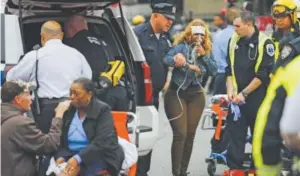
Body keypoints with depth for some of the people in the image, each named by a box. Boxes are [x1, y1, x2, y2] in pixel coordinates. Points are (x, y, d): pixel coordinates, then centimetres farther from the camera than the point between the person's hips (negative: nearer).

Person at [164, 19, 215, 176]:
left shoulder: (205, 50, 11)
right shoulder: (182, 46, -6)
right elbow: (167, 59, -23)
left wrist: (203, 55, -9)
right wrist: (189, 66, -27)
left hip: (195, 94, 5)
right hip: (177, 93, -5)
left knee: (190, 134, 6)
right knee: (180, 133, -13)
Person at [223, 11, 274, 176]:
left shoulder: (264, 43, -10)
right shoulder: (234, 40, 7)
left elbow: (264, 74, -12)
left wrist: (244, 93, -13)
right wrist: (230, 89, -1)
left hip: (256, 96, -4)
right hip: (237, 96, 4)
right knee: (235, 131, 0)